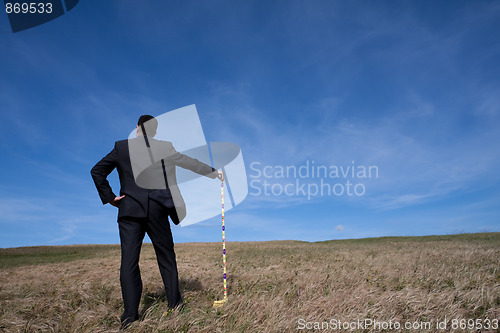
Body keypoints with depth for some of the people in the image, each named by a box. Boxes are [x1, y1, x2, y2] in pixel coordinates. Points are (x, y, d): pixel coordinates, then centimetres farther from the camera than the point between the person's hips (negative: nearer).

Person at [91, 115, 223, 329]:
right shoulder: (164, 147, 0)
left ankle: (130, 313, 8)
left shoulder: (121, 147, 4)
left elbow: (97, 171, 4)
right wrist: (213, 172, 18)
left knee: (129, 260, 6)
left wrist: (108, 197, 6)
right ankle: (174, 302, 23)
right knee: (166, 255, 12)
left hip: (129, 210, 1)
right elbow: (189, 163, 6)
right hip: (156, 209, 0)